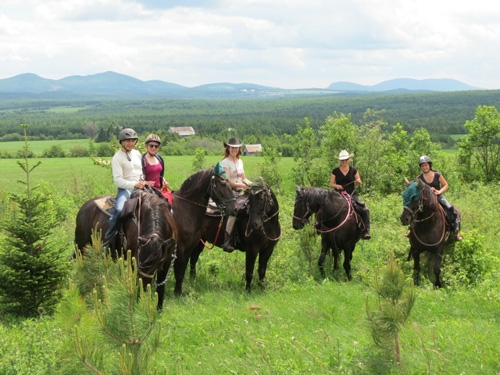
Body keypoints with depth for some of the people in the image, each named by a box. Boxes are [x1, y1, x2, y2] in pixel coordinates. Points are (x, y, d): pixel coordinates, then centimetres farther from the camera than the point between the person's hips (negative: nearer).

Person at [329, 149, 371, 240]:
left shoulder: (354, 171, 9)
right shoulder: (335, 171, 7)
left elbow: (360, 182, 12)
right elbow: (331, 184, 7)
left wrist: (358, 181, -11)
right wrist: (336, 186, -14)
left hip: (352, 195, 0)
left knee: (364, 210, -21)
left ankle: (366, 231, -17)